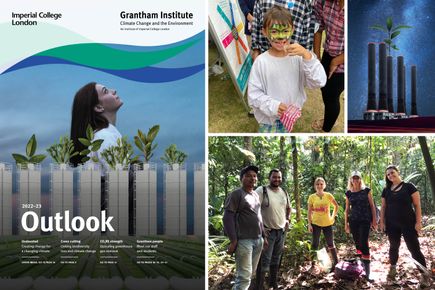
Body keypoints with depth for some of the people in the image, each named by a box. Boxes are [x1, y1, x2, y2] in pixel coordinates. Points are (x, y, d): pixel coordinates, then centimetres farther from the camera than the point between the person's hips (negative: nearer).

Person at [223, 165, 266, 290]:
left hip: (258, 240, 8)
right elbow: (227, 217, -13)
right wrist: (233, 240, -18)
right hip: (244, 241, -8)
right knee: (244, 276, -9)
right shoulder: (236, 194, -8)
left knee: (250, 273, 12)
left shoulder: (256, 194, 16)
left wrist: (263, 235, 21)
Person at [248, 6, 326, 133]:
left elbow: (319, 82, -20)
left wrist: (307, 55, -30)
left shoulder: (298, 57, -13)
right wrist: (273, 106, -28)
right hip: (269, 118, -3)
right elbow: (254, 94, -14)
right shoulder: (261, 61, -18)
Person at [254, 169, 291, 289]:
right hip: (267, 231, -7)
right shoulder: (261, 190, -14)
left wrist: (287, 219, 10)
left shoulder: (284, 192, 8)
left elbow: (288, 208, 26)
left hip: (281, 231, 7)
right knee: (264, 261, -8)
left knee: (276, 260, 17)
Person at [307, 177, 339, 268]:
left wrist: (333, 216, 4)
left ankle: (336, 262, 16)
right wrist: (309, 224, -6)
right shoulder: (312, 197, -3)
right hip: (316, 223, -1)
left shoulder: (328, 196, -1)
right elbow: (309, 212, -1)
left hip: (327, 223, 1)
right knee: (315, 244, 1)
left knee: (330, 244, 7)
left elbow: (336, 206, 13)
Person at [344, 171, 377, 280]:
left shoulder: (366, 190, 0)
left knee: (364, 243, -14)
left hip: (365, 220, -4)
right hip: (353, 221, 4)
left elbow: (372, 206, 2)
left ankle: (367, 271, -13)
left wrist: (374, 220, -3)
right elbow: (347, 209, 13)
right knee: (357, 243, 7)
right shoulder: (348, 193, 8)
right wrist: (346, 223, 11)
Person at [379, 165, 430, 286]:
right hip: (392, 225, 4)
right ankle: (392, 269, 26)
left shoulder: (409, 187, -5)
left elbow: (417, 205, -6)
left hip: (408, 223, -4)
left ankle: (424, 274, 1)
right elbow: (383, 207, 12)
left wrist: (418, 222, -11)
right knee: (394, 247, 12)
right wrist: (382, 222, 6)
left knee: (414, 248, -5)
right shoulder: (386, 190, 7)